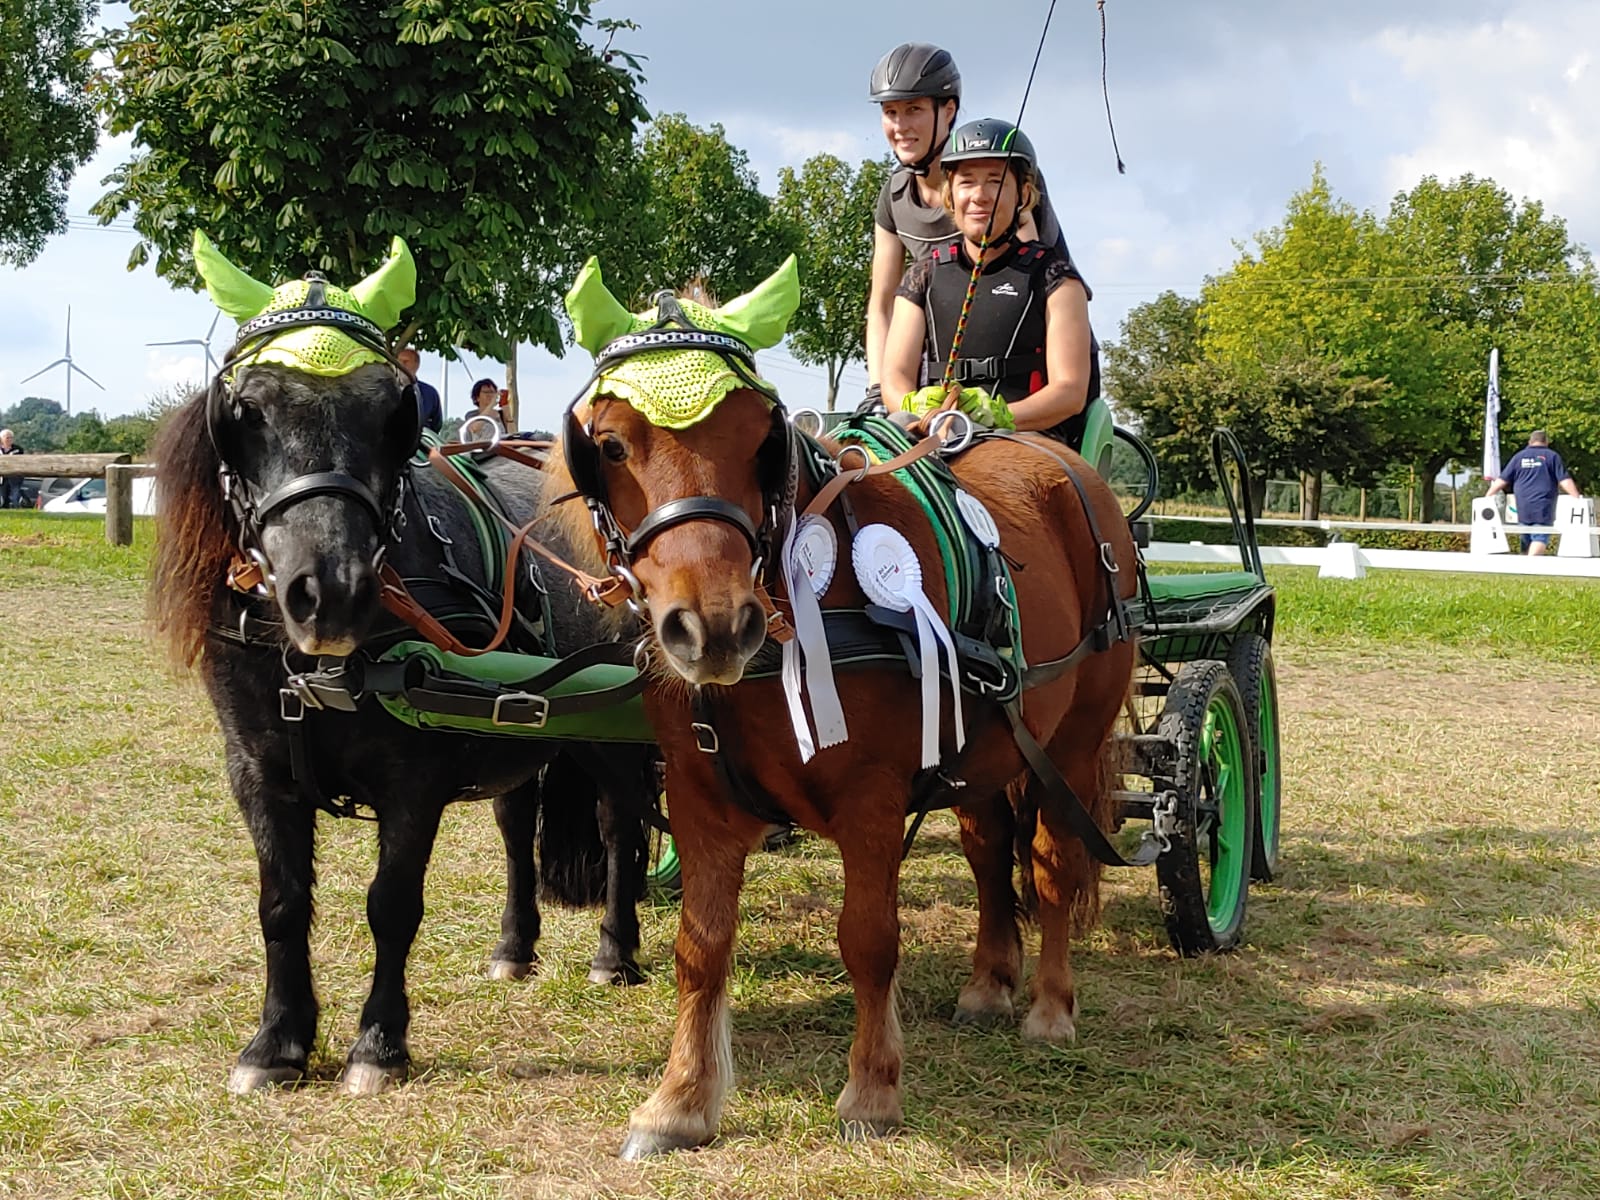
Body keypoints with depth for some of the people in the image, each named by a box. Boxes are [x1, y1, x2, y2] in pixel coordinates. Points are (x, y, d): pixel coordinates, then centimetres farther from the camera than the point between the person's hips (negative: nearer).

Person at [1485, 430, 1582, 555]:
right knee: (1540, 538, -9)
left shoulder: (1518, 457, 13)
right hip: (1543, 508, -3)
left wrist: (1486, 498, 17)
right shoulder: (1552, 456, 5)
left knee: (1526, 541, 12)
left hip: (1522, 509, 3)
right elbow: (1565, 481, -2)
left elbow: (1501, 481, 11)